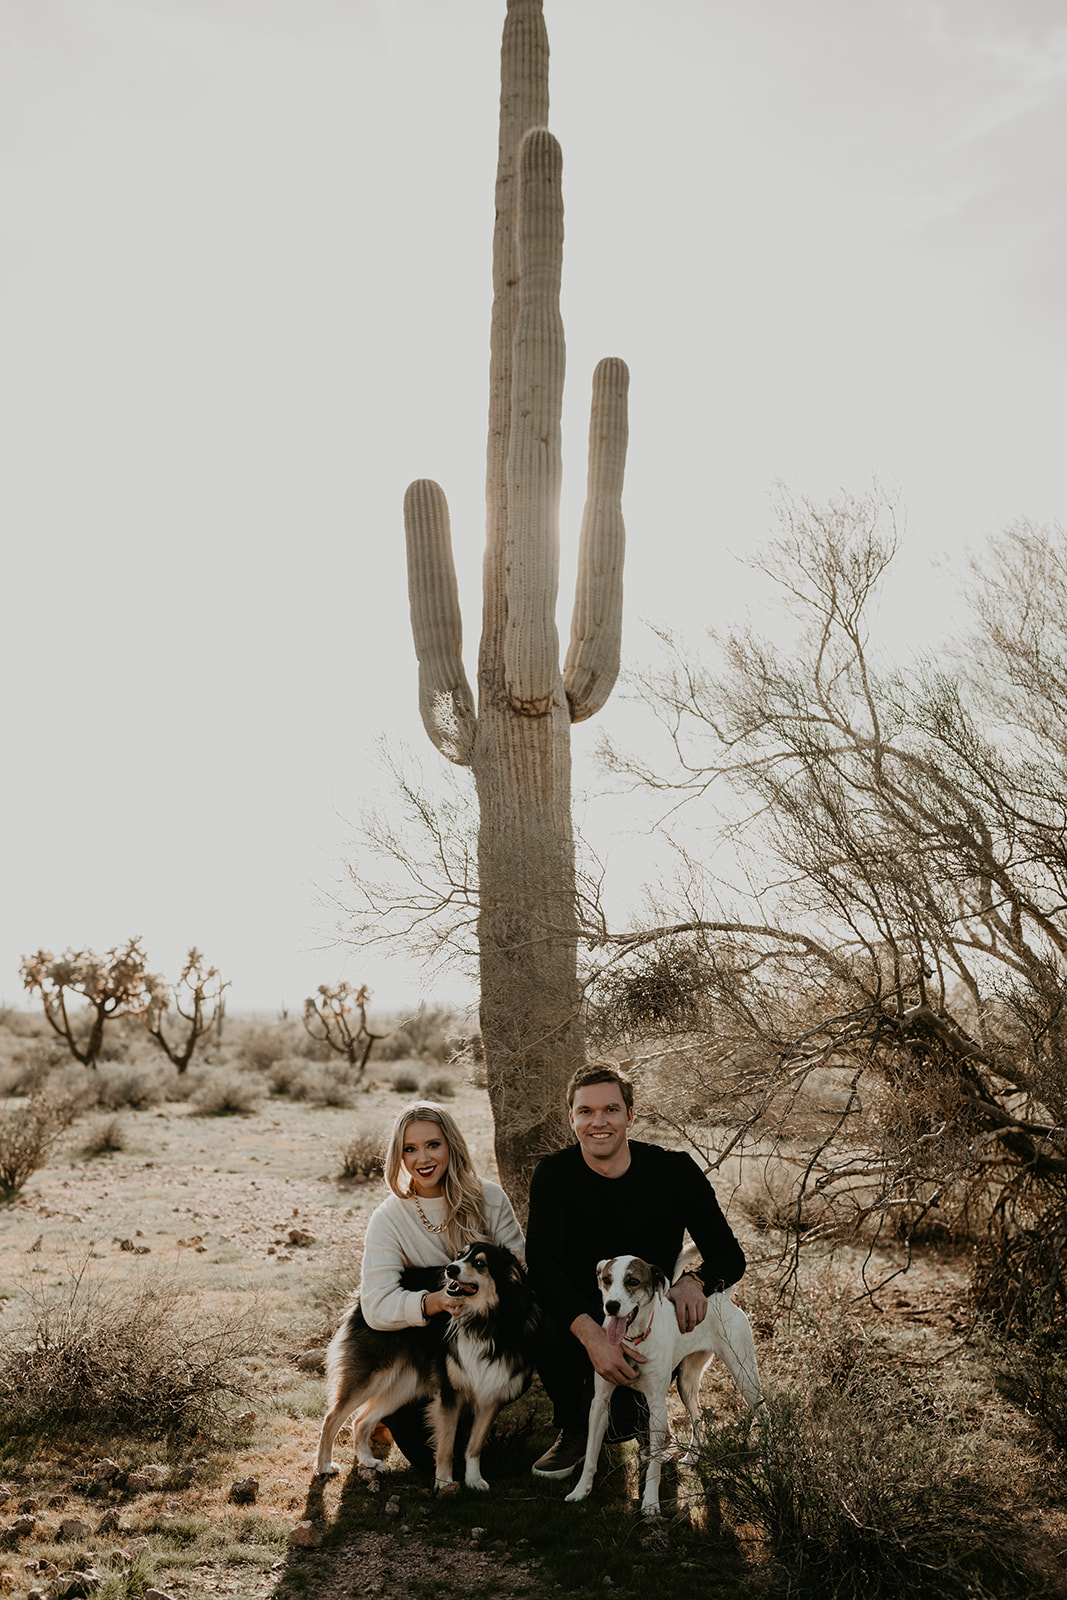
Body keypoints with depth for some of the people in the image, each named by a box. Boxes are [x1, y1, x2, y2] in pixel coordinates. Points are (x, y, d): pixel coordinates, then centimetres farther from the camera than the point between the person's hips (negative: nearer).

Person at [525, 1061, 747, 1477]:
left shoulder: (674, 1171, -12)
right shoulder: (555, 1174, -12)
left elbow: (729, 1255, -7)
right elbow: (540, 1265, -24)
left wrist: (695, 1280, -33)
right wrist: (591, 1335, -41)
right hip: (581, 1315, 1)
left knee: (614, 1423, -29)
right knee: (545, 1328, -33)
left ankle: (636, 1405, 11)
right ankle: (571, 1429, -2)